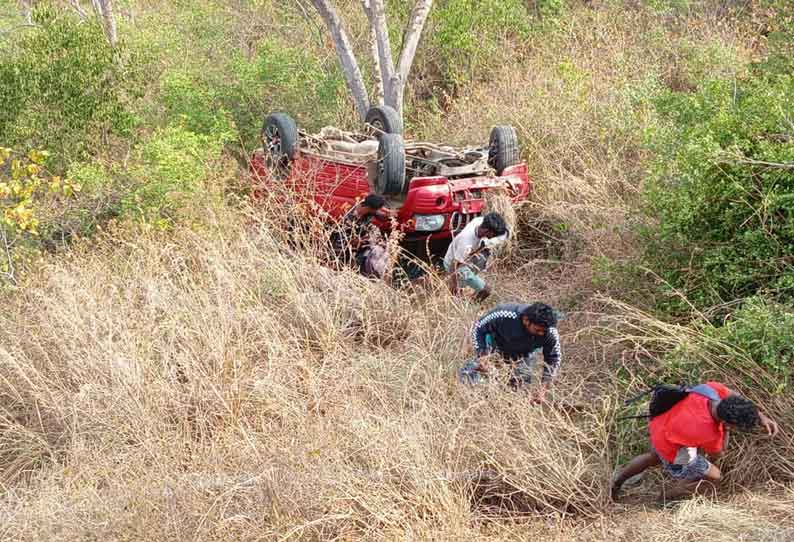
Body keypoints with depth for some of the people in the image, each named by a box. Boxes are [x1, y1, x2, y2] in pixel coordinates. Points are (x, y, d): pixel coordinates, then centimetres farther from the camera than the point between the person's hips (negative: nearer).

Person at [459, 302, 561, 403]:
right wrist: (481, 356, -30)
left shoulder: (550, 333, -34)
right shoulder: (505, 315, -41)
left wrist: (542, 391, -24)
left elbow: (553, 360, -18)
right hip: (497, 341, -2)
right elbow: (478, 327, -23)